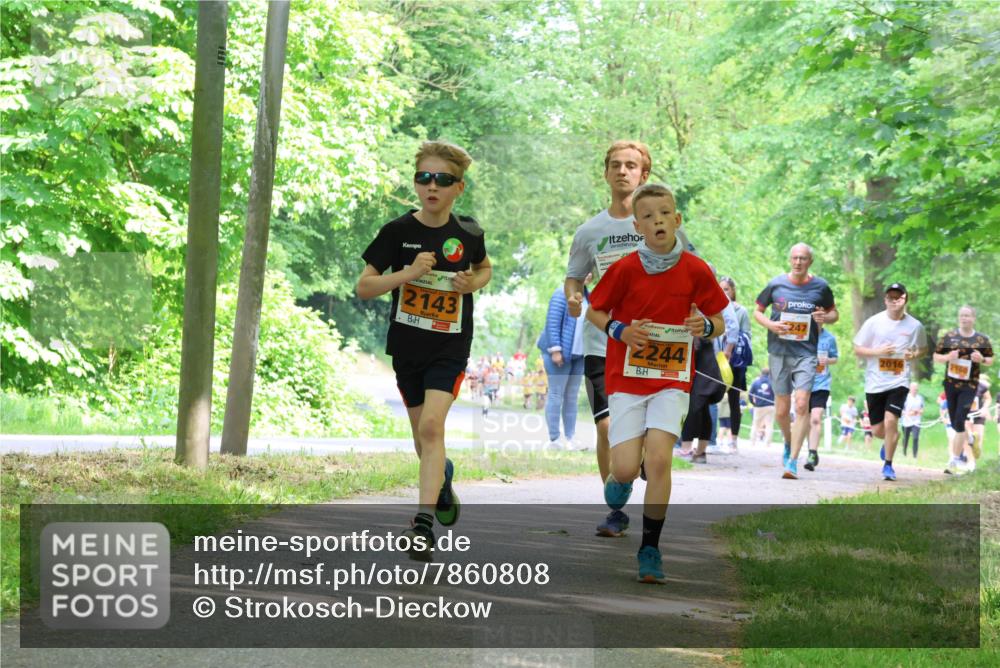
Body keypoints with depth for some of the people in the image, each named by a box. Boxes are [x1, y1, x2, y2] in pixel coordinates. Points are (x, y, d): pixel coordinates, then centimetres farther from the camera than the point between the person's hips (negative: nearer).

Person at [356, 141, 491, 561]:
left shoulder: (468, 234, -3)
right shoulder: (397, 232, -6)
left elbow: (484, 268, 19)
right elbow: (363, 287, -6)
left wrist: (473, 283, -5)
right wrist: (409, 272, -20)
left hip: (450, 346, -2)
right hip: (407, 347, 2)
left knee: (432, 425, -21)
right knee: (423, 436, 14)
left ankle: (424, 525, -24)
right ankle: (443, 478, 48)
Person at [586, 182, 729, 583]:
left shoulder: (696, 270, -3)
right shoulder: (625, 269, -6)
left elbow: (719, 325, 6)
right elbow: (594, 311, 6)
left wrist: (705, 325, -17)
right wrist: (620, 330, -13)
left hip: (673, 378, 0)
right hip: (627, 376, 0)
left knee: (659, 456, -17)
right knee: (626, 468, -8)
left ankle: (650, 548, -3)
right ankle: (618, 483, 33)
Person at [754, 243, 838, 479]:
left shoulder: (820, 287, 2)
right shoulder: (776, 285, 2)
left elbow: (834, 313, 16)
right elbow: (757, 311, 12)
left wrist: (826, 318, -8)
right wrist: (770, 325, -9)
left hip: (806, 353, -1)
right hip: (779, 352, 1)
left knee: (802, 405, -16)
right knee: (781, 411, 8)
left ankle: (792, 461, -14)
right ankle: (788, 444, 39)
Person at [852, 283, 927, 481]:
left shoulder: (915, 326, 0)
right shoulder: (874, 322, -3)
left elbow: (923, 348, 18)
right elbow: (857, 349, 2)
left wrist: (914, 355, -5)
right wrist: (878, 351, -15)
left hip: (899, 382, -1)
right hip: (875, 383, 1)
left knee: (890, 420, -20)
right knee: (877, 430, 6)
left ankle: (888, 465, -3)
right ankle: (889, 441, 45)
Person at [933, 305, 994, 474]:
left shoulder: (982, 340, 0)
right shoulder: (949, 337, 2)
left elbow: (990, 360, 11)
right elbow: (936, 357, 6)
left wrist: (982, 360, -12)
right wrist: (947, 357, -15)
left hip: (969, 385, -3)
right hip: (951, 384, 3)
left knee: (959, 422, -14)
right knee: (954, 423, 8)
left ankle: (954, 460, -10)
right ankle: (969, 455, 28)